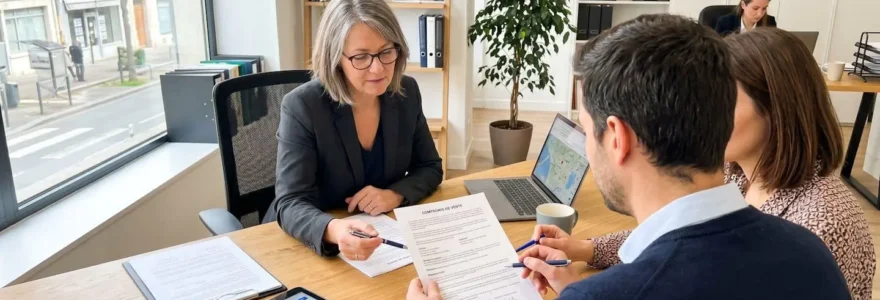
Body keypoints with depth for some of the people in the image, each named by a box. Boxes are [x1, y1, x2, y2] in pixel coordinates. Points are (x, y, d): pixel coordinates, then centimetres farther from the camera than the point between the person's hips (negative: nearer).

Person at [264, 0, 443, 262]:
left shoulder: (406, 93, -6)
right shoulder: (302, 106, -19)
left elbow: (429, 167, 4)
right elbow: (290, 204, -23)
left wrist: (395, 195, -17)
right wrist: (333, 231, -44)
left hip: (382, 236, 3)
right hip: (309, 245, -3)